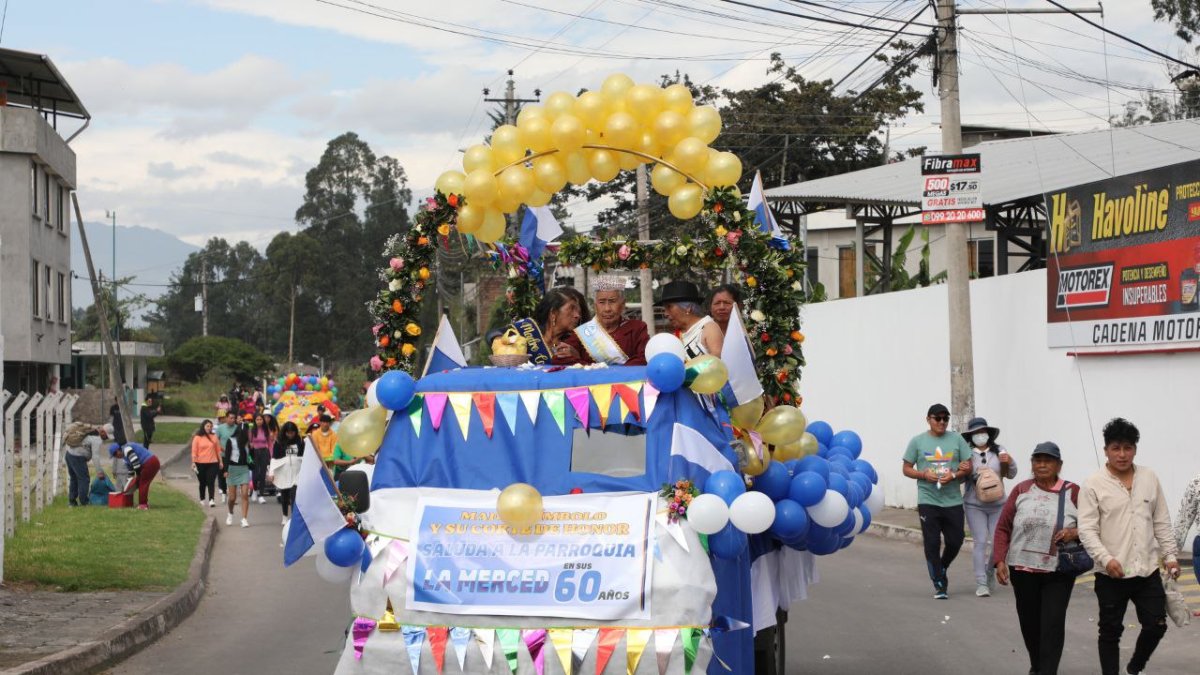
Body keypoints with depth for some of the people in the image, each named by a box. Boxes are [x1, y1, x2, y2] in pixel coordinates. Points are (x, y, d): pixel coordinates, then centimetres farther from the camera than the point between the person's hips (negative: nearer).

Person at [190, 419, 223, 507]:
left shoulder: (214, 437, 7)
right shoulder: (197, 438, 1)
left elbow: (218, 450, 11)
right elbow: (194, 451, -2)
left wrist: (220, 461, 10)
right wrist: (193, 462, -10)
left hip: (213, 463, 0)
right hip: (201, 464, 0)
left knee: (210, 482, -9)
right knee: (202, 483, 10)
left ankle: (211, 500, -17)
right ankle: (202, 499, 24)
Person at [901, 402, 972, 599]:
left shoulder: (956, 439, 6)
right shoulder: (918, 441, 3)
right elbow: (907, 469, 5)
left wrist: (954, 475, -13)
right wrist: (924, 475, -13)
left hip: (953, 500, 2)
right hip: (928, 500, -2)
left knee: (955, 542, 6)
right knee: (932, 543, -3)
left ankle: (941, 570, 34)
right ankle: (939, 585, 5)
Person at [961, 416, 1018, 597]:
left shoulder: (999, 452, 4)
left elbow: (1011, 475, 7)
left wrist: (1008, 462, -13)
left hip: (997, 505, 3)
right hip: (975, 505, -3)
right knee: (981, 542, -8)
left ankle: (989, 575, 24)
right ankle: (981, 584, -6)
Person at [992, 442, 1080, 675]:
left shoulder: (1072, 492, -2)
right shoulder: (1021, 491, 4)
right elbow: (1003, 528, 4)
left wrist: (1075, 532, -19)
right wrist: (1000, 560, -5)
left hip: (1059, 571, -2)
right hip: (1023, 569, 2)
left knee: (1053, 624, -9)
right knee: (1029, 622, 13)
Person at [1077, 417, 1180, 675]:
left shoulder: (1149, 478, 6)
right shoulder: (1093, 484, -7)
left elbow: (1162, 522, 12)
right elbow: (1087, 529, -11)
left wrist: (1170, 555, 7)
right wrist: (1106, 559, -22)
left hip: (1148, 569, 4)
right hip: (1111, 574, -3)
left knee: (1156, 625, 6)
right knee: (1110, 631, 5)